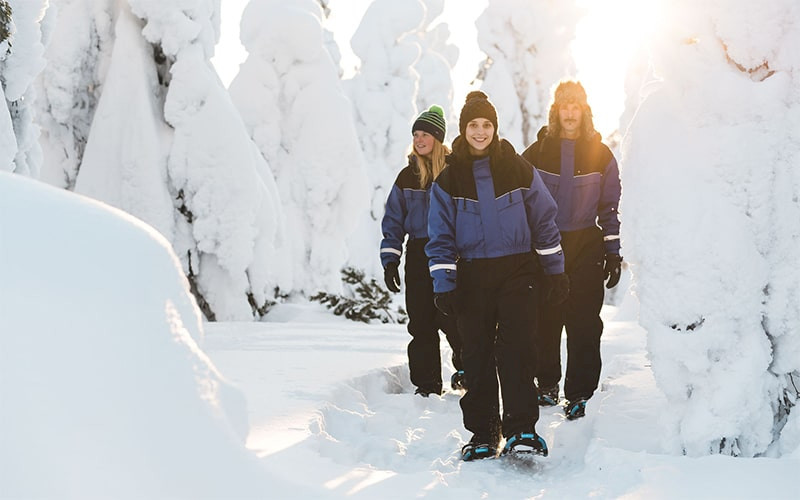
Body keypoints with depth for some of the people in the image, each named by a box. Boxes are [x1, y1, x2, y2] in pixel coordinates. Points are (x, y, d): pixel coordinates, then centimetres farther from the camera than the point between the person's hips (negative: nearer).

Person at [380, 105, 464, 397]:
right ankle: (427, 385, 10)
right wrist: (390, 260, 2)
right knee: (421, 323, 1)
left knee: (449, 317, -8)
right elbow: (393, 221, 11)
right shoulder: (408, 176, 8)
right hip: (418, 256, 3)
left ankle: (465, 368, 18)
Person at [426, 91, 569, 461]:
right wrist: (443, 286, -4)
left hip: (517, 271, -1)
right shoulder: (448, 179, 4)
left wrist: (557, 271, 7)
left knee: (516, 348, -12)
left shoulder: (519, 169, 3)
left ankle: (521, 430, -9)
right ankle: (482, 434, 10)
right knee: (476, 355, 2)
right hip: (472, 276, 1)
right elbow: (441, 237, 4)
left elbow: (544, 221, 8)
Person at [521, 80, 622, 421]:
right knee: (544, 320, 3)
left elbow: (610, 207, 9)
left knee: (584, 324, -4)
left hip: (586, 246, 0)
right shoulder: (536, 153, 4)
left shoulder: (600, 155, 6)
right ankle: (547, 383, 19)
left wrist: (613, 253, 4)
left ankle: (578, 393, 3)